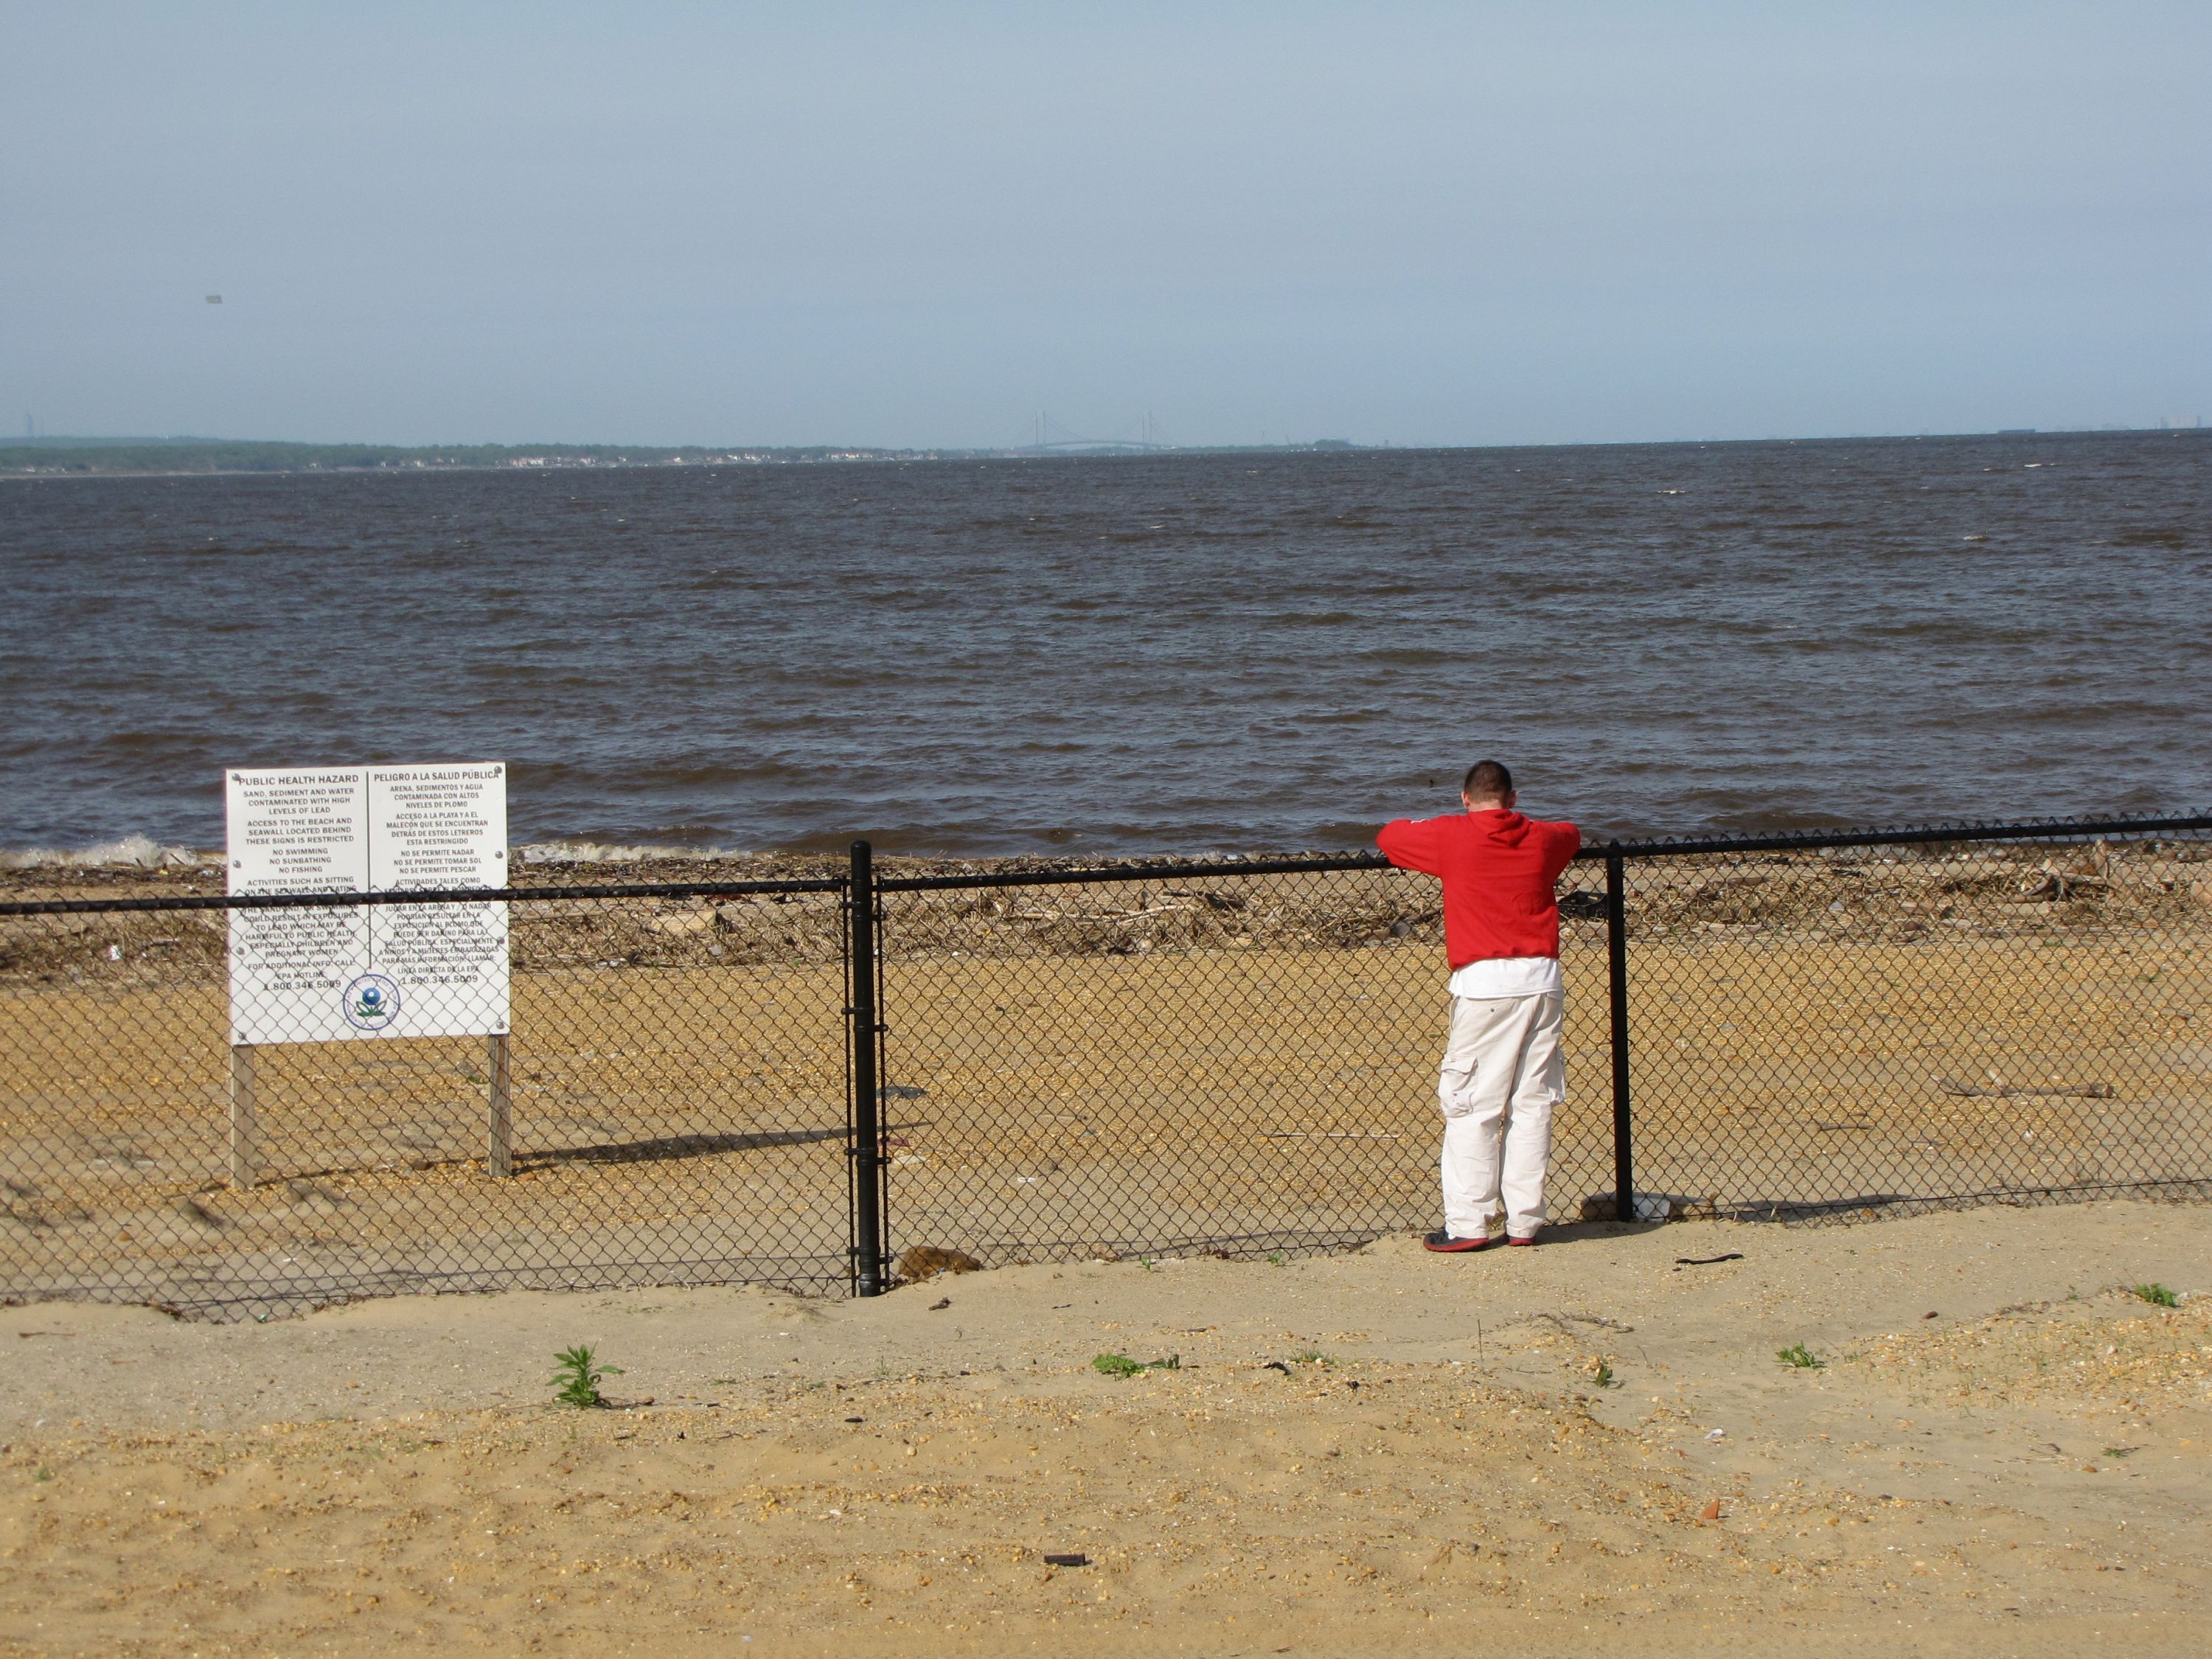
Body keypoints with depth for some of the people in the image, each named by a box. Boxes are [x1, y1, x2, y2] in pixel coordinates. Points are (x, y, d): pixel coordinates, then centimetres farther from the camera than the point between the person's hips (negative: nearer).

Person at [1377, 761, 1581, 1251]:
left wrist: (1421, 827, 34)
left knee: (1472, 1105, -1)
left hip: (1484, 983, -4)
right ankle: (1524, 1220, 8)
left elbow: (1388, 837, 16)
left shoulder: (1450, 836, 1)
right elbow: (1573, 834, 36)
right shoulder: (1542, 839, 12)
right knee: (1532, 1104, 7)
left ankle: (1468, 1223, -4)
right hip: (1543, 979, 4)